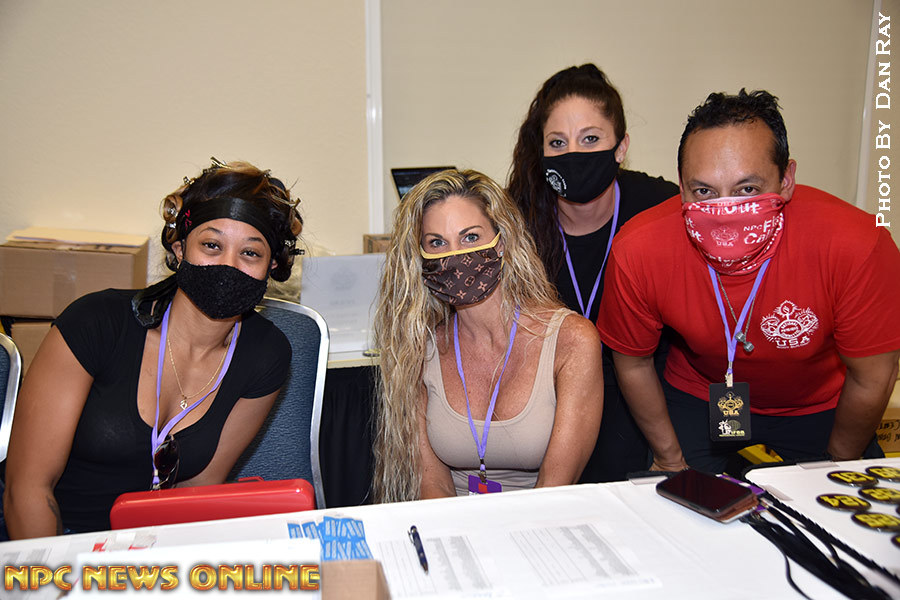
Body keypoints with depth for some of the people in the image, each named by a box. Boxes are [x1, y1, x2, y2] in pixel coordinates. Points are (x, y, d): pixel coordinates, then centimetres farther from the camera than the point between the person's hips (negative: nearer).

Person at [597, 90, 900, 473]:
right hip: (698, 396, 0)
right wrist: (671, 460, -3)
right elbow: (632, 363, -12)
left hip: (816, 404, 1)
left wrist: (838, 463, -3)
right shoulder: (638, 251, -30)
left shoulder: (855, 246, -34)